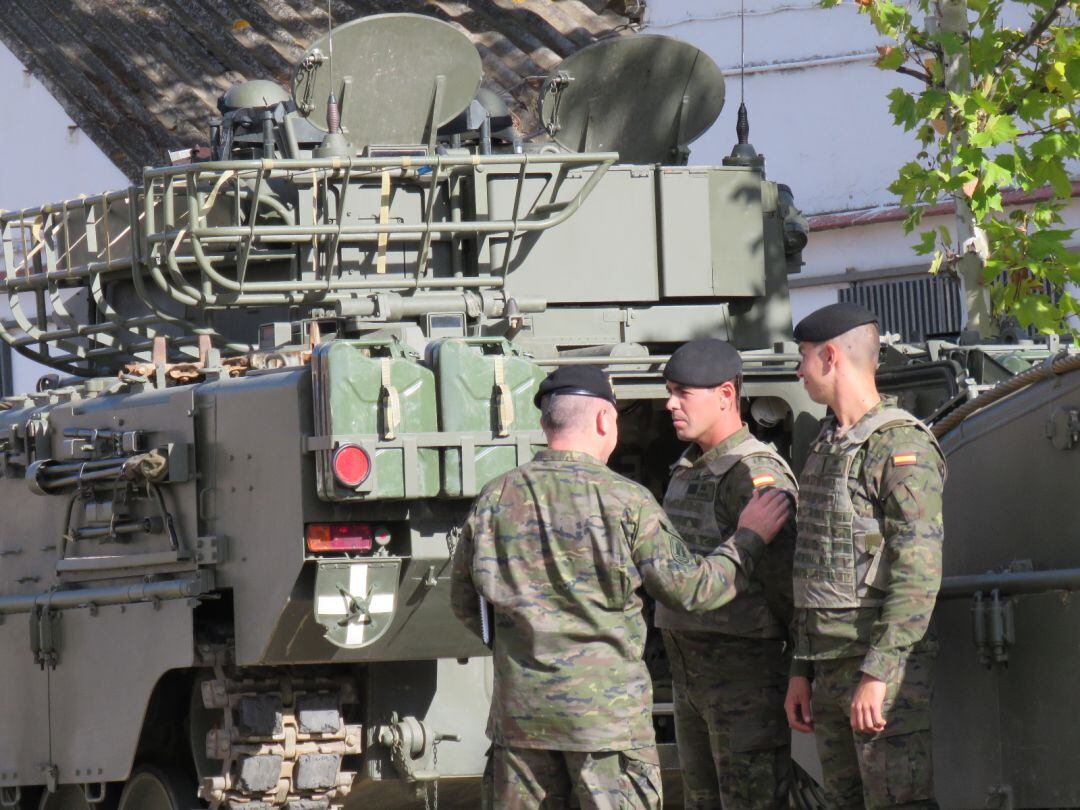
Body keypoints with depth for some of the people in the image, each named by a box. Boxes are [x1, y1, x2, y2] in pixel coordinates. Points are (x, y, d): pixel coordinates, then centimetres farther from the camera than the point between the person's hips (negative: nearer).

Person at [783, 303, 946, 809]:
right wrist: (801, 671, 18)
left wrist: (877, 674, -24)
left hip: (887, 667, -9)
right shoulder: (826, 448, 17)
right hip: (832, 669, 9)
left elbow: (918, 574, -19)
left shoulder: (902, 448, -12)